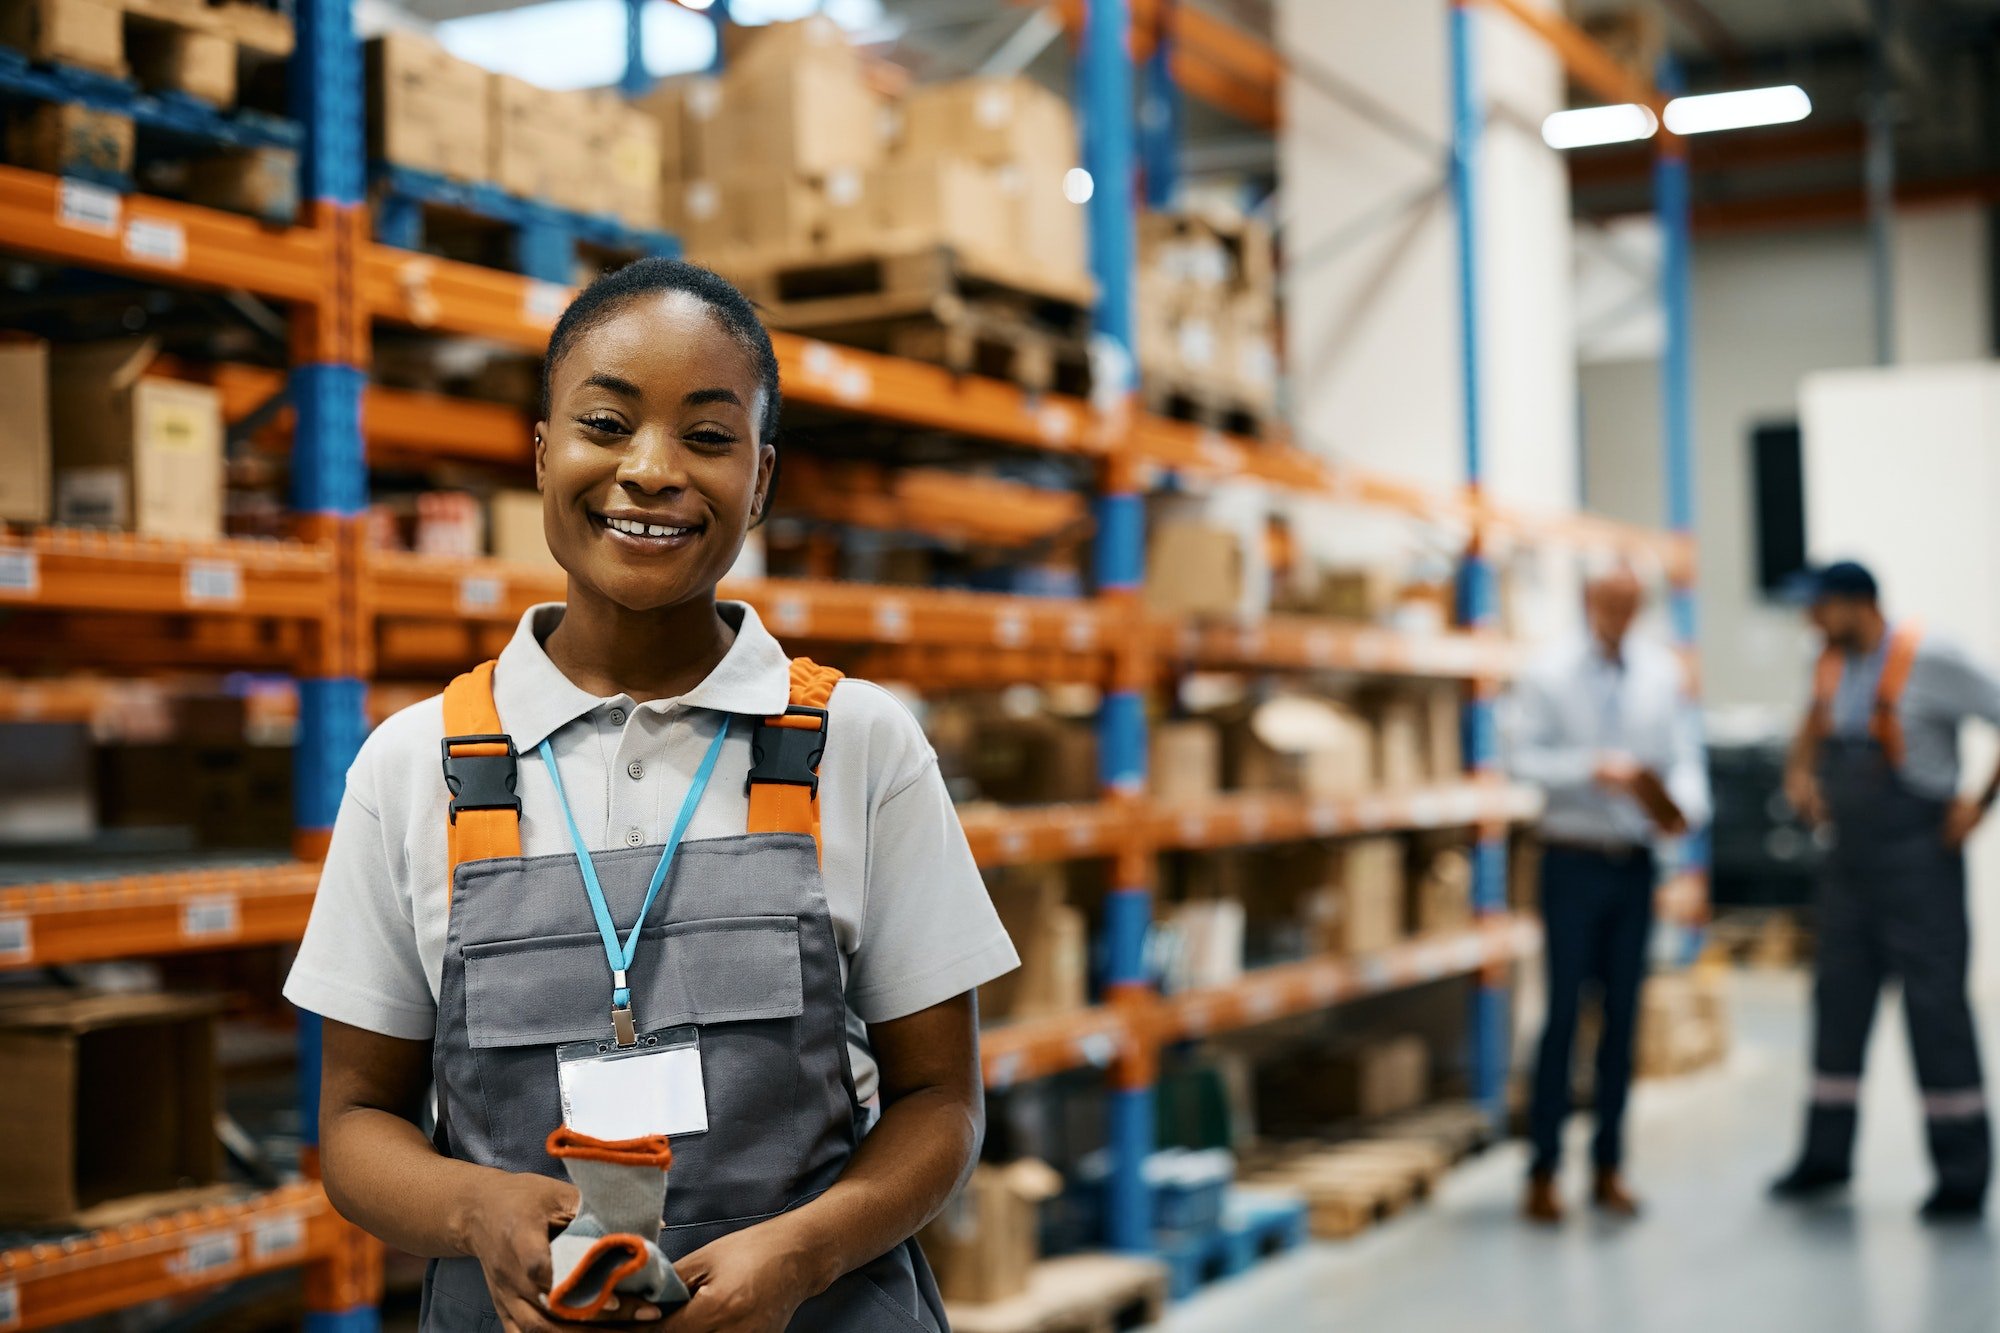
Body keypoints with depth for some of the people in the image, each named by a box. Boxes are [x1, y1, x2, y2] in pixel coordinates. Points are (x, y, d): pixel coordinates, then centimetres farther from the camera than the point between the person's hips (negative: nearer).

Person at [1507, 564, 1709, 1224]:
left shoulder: (1663, 674, 7)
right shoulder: (1550, 673, -2)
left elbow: (1686, 756, 4)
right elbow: (1524, 757, -8)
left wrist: (1684, 804, -16)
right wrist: (1594, 769, -22)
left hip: (1635, 862, 3)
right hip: (1574, 859, -3)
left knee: (1623, 1014, 7)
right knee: (1563, 1011, -4)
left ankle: (1608, 1168, 16)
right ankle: (1543, 1173, 3)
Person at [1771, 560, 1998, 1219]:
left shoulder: (1927, 659, -13)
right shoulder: (1833, 663, 8)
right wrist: (1800, 771, 12)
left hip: (1918, 858, -7)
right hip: (1850, 856, 7)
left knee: (1935, 1003, -5)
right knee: (1838, 996, 11)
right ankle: (1826, 1154, 24)